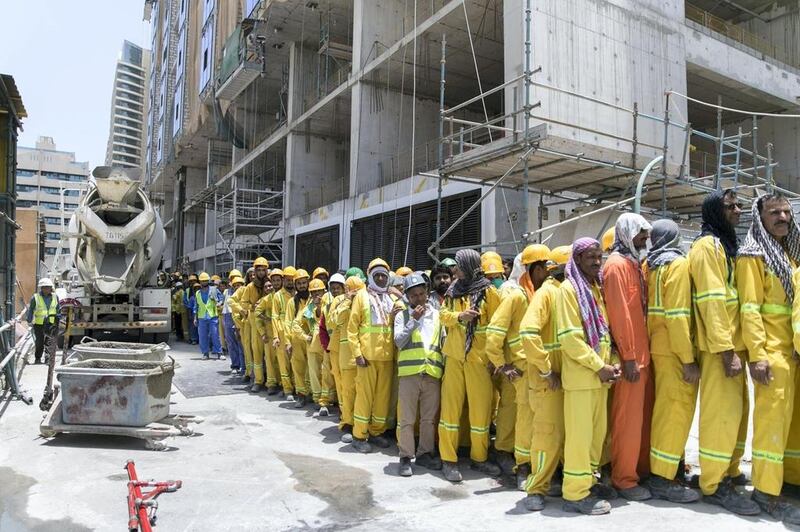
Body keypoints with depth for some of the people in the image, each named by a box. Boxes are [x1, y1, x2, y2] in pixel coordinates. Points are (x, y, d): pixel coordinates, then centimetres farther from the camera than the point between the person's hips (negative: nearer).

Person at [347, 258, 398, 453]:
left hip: (387, 355, 4)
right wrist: (357, 353, -10)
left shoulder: (393, 299, 13)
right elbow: (352, 327, -2)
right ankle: (359, 435, 10)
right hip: (367, 354, -4)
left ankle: (376, 432, 23)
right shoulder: (362, 296, 2)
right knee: (364, 394, -1)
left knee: (384, 395, 8)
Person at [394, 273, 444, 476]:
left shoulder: (437, 315, 11)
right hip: (409, 371, -2)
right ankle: (406, 457, 11)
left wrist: (444, 367, 6)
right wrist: (414, 320, -13)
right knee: (407, 418, 1)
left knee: (429, 418, 10)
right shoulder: (403, 314, 4)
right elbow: (398, 341, -7)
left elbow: (444, 342, 13)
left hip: (433, 372, 3)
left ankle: (425, 453, 24)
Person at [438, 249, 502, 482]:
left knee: (481, 407, 4)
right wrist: (459, 316, -17)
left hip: (479, 357, -3)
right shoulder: (453, 290, 11)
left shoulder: (488, 291, -4)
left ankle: (479, 458, 21)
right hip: (454, 356, 3)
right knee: (450, 405, 3)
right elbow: (443, 314, 4)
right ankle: (448, 460, 12)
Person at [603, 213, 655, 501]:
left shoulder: (634, 263, 16)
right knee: (628, 418, -1)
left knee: (646, 412, 16)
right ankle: (624, 479, 10)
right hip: (630, 355, -9)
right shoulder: (617, 264, -12)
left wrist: (642, 352, 14)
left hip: (643, 351, 9)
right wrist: (629, 356, -20)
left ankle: (643, 467, 30)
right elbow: (620, 313, -18)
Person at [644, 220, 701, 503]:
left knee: (667, 408, 16)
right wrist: (689, 359, -18)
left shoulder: (649, 265, 12)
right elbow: (677, 315, -19)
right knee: (677, 410, -4)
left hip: (657, 347, 8)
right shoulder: (678, 264, -11)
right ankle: (662, 478, -1)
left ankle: (672, 464, 28)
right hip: (674, 349, -8)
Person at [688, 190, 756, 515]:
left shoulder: (727, 245, 18)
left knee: (737, 410, 16)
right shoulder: (707, 246, -12)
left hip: (734, 342, 10)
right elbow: (711, 301, -20)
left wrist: (735, 346, 15)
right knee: (721, 412, -5)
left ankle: (730, 472, 29)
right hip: (720, 346, -10)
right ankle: (714, 485, 4)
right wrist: (726, 350, -23)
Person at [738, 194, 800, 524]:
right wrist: (757, 355, -20)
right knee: (772, 417, -6)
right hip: (771, 351, -7)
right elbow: (749, 309, -14)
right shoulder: (753, 256, -7)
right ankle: (767, 492, 1)